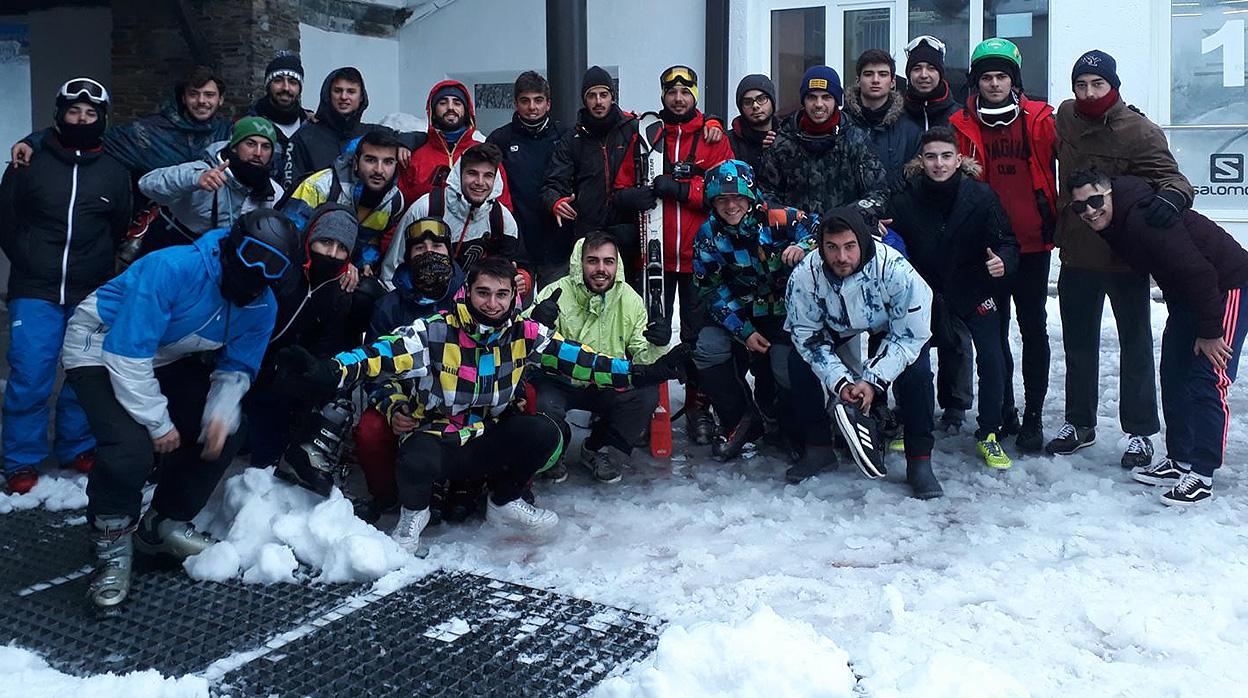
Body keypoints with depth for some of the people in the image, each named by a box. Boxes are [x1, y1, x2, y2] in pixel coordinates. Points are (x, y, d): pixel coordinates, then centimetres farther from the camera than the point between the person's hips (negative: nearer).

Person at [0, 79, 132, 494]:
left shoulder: (114, 172, 5)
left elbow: (120, 228, 15)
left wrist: (95, 263, 7)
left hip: (92, 295, 2)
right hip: (35, 292, -1)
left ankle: (77, 448, 26)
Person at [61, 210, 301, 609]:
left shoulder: (262, 307, -13)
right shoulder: (174, 268, -34)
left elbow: (236, 367, -3)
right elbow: (127, 354, -33)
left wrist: (221, 412, -24)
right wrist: (158, 422, -26)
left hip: (168, 359, 7)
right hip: (101, 350, -7)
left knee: (225, 432, -2)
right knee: (131, 447, -27)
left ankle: (164, 525, 18)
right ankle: (112, 547, -1)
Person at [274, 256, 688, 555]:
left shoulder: (525, 334, -6)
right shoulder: (435, 333, -17)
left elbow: (579, 361, -6)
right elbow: (385, 356, -27)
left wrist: (643, 373, -13)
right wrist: (329, 373, -45)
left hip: (488, 437, 4)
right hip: (433, 435, -3)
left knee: (545, 435, -18)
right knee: (417, 461, -36)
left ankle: (504, 503, 11)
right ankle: (413, 514, 3)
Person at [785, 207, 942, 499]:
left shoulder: (895, 269, -37)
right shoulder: (804, 276, -31)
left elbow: (910, 333, -25)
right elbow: (807, 335, -18)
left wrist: (873, 380, -31)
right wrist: (840, 382, -27)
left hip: (890, 326, -2)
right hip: (834, 329, 2)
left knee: (915, 369, -25)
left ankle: (919, 461, -10)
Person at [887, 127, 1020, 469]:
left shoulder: (981, 196, -15)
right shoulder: (904, 201, -11)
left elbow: (1007, 242, -11)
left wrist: (1003, 261, -31)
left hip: (975, 290, -1)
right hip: (926, 294, 1)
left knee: (991, 359, -14)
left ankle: (989, 435, 4)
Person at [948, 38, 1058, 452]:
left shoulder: (1039, 120, 2)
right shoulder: (962, 125, 3)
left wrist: (1055, 223, -1)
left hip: (1032, 244, -1)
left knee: (1034, 330, 4)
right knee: (994, 332, 9)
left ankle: (1033, 417, 12)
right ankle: (1002, 413, 21)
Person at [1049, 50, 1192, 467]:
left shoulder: (1139, 132, -15)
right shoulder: (1066, 116, 0)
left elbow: (1169, 175, -16)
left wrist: (1173, 195, -37)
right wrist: (1055, 220, 14)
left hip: (1126, 257, -5)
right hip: (1077, 255, 5)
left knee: (1136, 345, 8)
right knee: (1078, 343, 15)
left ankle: (1140, 432, 18)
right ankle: (1079, 424, 29)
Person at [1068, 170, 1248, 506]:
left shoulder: (1146, 219, -29)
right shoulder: (1114, 226, 0)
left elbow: (1197, 271, -29)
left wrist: (1209, 332, -23)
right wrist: (1177, 318, 18)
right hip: (1187, 294, 10)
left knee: (1206, 381, -12)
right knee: (1173, 374, 9)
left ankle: (1202, 475, -6)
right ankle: (1180, 461, 18)